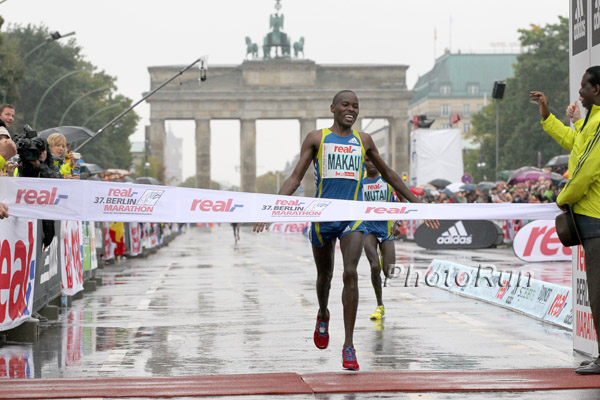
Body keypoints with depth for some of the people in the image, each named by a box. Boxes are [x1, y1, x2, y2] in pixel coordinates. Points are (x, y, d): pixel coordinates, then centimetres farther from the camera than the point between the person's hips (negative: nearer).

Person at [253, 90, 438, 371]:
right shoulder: (316, 138, 5)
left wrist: (415, 203, 22)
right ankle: (323, 315, 48)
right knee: (325, 275, 13)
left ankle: (349, 346, -13)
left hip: (353, 216, 0)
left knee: (350, 274, -15)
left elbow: (387, 173, 23)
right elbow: (296, 177, 2)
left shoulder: (363, 141, 11)